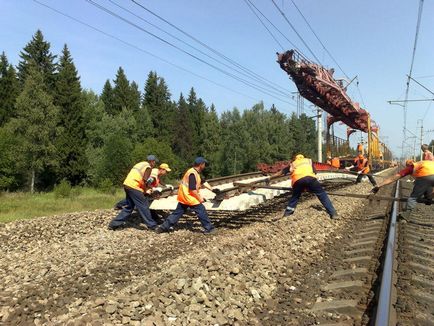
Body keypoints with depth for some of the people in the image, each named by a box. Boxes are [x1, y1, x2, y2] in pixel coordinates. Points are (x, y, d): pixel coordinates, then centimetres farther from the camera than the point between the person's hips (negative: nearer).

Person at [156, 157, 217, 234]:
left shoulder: (195, 172, 14)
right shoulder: (193, 173, -20)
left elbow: (203, 183, 21)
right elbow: (192, 189, -24)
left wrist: (212, 189, 19)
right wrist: (199, 198, -16)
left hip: (184, 197, 10)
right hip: (188, 197, -10)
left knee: (177, 212, 12)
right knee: (201, 210, -2)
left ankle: (163, 227, 13)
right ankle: (209, 229, 5)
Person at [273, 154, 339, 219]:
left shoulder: (292, 164, 35)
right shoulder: (309, 160, 36)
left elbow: (281, 172, 39)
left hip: (297, 180, 1)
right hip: (310, 178, -1)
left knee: (295, 196, 25)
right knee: (322, 194, 10)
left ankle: (288, 212, 26)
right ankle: (333, 213, 5)